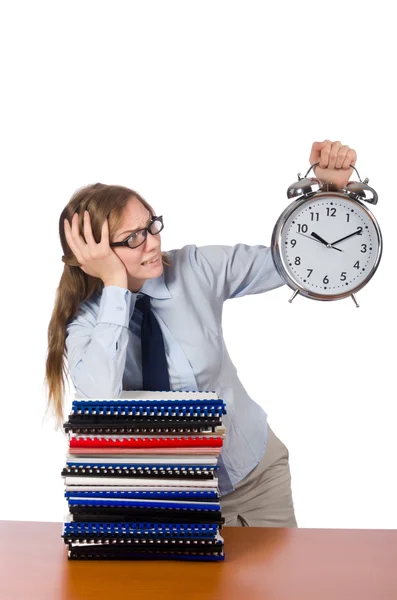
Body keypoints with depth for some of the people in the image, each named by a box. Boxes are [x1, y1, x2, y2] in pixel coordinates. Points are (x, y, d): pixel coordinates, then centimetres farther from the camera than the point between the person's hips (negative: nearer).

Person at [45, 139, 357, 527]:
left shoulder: (196, 269, -12)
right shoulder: (85, 324, -15)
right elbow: (100, 403, -35)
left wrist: (330, 186, -20)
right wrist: (116, 288, -31)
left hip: (253, 466, 2)